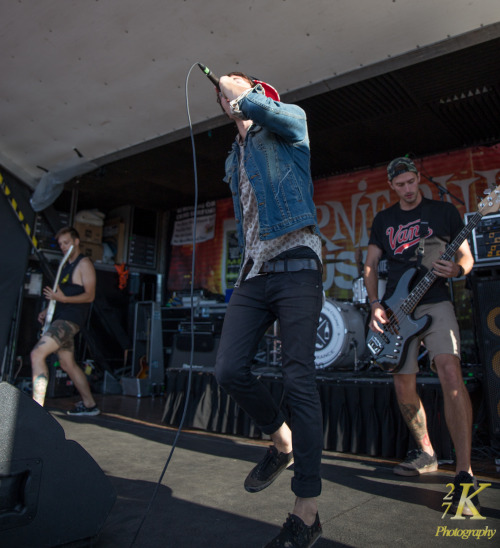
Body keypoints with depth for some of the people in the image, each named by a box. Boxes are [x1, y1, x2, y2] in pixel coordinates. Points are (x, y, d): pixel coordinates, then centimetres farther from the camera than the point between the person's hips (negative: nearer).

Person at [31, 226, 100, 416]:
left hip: (70, 320, -10)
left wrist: (63, 299, -26)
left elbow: (89, 295, -14)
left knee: (37, 354, -20)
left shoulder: (84, 263, -7)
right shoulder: (66, 265, 21)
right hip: (61, 318, 10)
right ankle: (89, 405, 22)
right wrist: (47, 311, 14)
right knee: (68, 364, 14)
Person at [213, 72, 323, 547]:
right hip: (252, 273, 7)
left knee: (298, 380, -11)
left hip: (295, 266, -6)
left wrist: (240, 92, 6)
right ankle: (282, 442, 19)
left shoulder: (288, 123, 10)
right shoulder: (234, 159, 28)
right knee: (229, 370, -7)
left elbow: (261, 109, -13)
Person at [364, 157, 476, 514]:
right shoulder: (384, 220, 16)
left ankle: (464, 474, -19)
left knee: (450, 373, -25)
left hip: (435, 302, -3)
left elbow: (467, 257, 8)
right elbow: (371, 265, 14)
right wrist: (375, 305, 0)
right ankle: (426, 454, 26)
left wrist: (456, 269, -16)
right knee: (404, 387, 5)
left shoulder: (445, 211, 9)